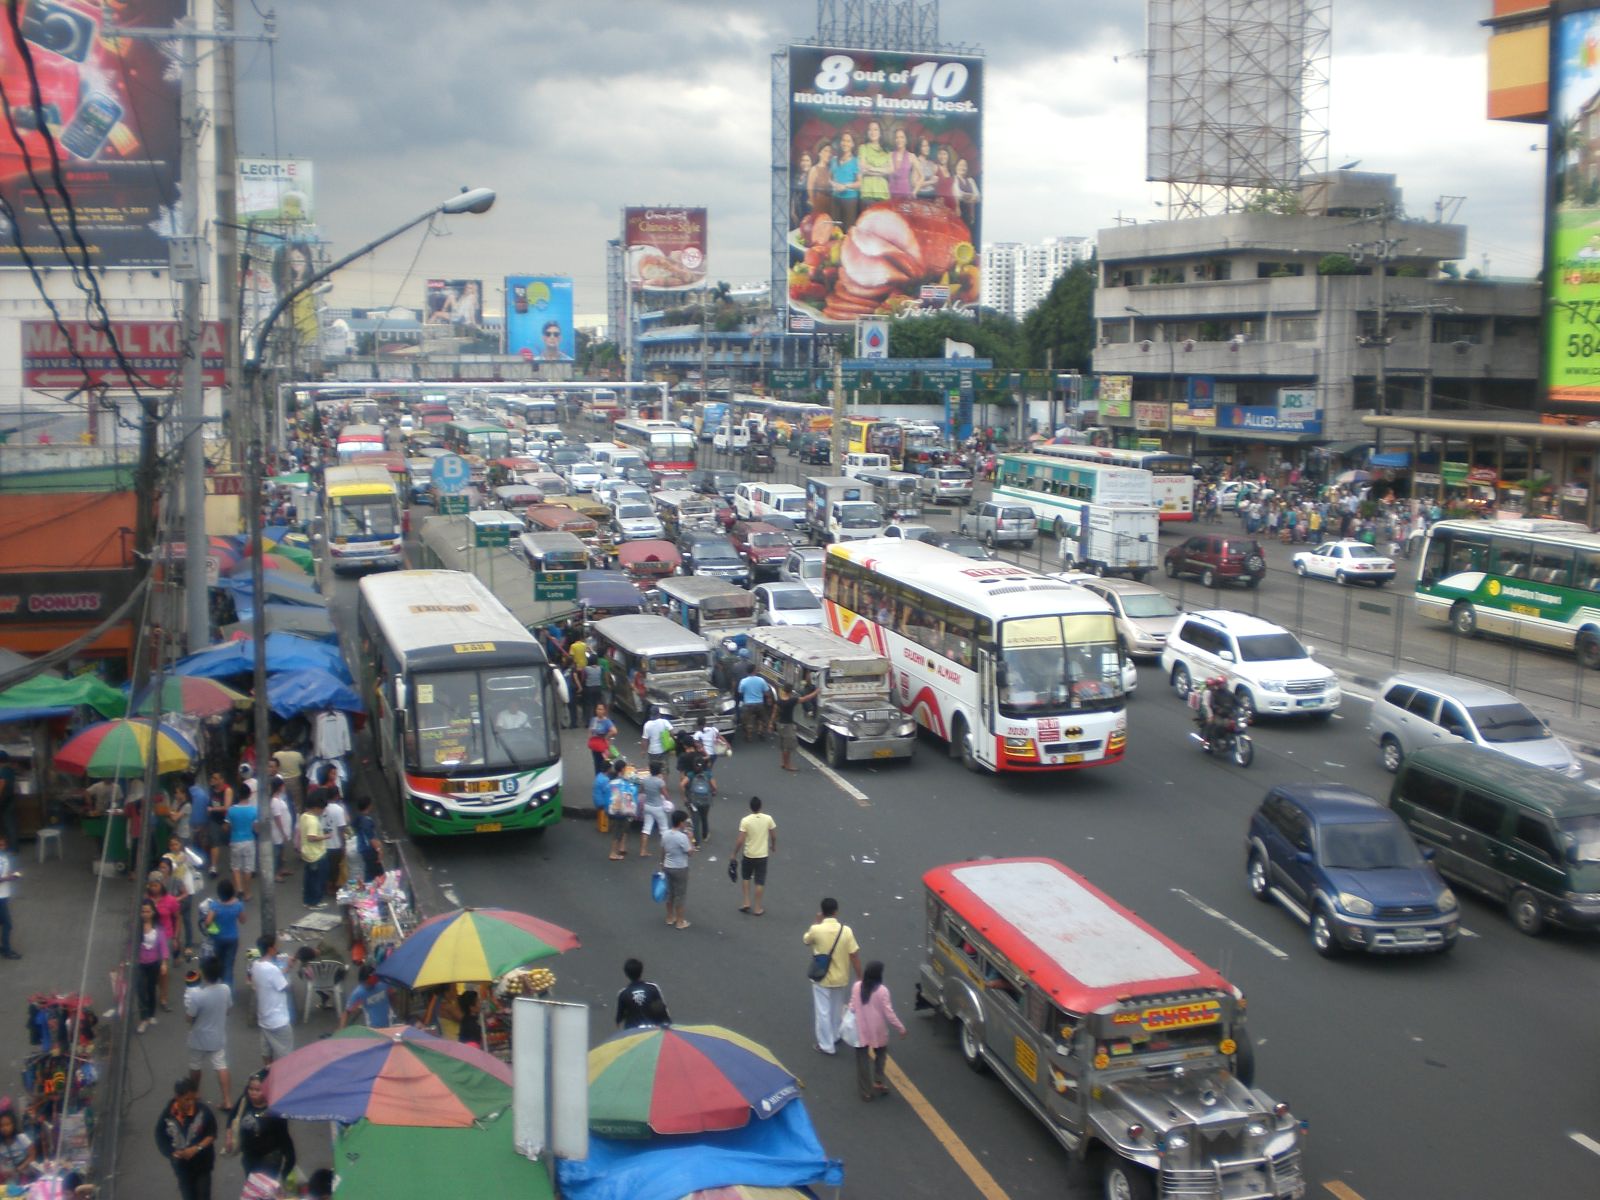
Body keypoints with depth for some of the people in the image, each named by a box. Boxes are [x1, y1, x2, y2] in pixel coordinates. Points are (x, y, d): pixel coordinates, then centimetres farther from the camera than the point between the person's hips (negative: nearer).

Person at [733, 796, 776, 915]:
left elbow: (740, 840, -17)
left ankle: (746, 903, 19)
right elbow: (774, 836, 1)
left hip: (749, 855, -1)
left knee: (745, 877, 22)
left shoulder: (745, 820, -16)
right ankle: (757, 908, 14)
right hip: (763, 855, 1)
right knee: (760, 882, 9)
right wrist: (774, 846, 21)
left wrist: (734, 854, -4)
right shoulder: (768, 819, -10)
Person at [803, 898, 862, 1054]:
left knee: (823, 1012, 10)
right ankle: (835, 1036, 41)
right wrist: (860, 978, -4)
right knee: (837, 1009, 24)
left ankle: (826, 1045, 16)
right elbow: (854, 956, -13)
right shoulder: (846, 930, -16)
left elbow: (806, 940, 4)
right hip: (840, 978, 3)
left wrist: (817, 922, 8)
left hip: (821, 978, -3)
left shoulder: (816, 930, -19)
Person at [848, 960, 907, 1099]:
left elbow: (852, 1007, -1)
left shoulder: (856, 986, -9)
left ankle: (866, 1091, 14)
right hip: (878, 1031, -2)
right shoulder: (882, 991, -19)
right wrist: (901, 1027, -5)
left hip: (861, 1030, 2)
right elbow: (888, 1013, -15)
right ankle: (878, 1082, 20)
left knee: (863, 1060, 11)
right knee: (880, 1056, 24)